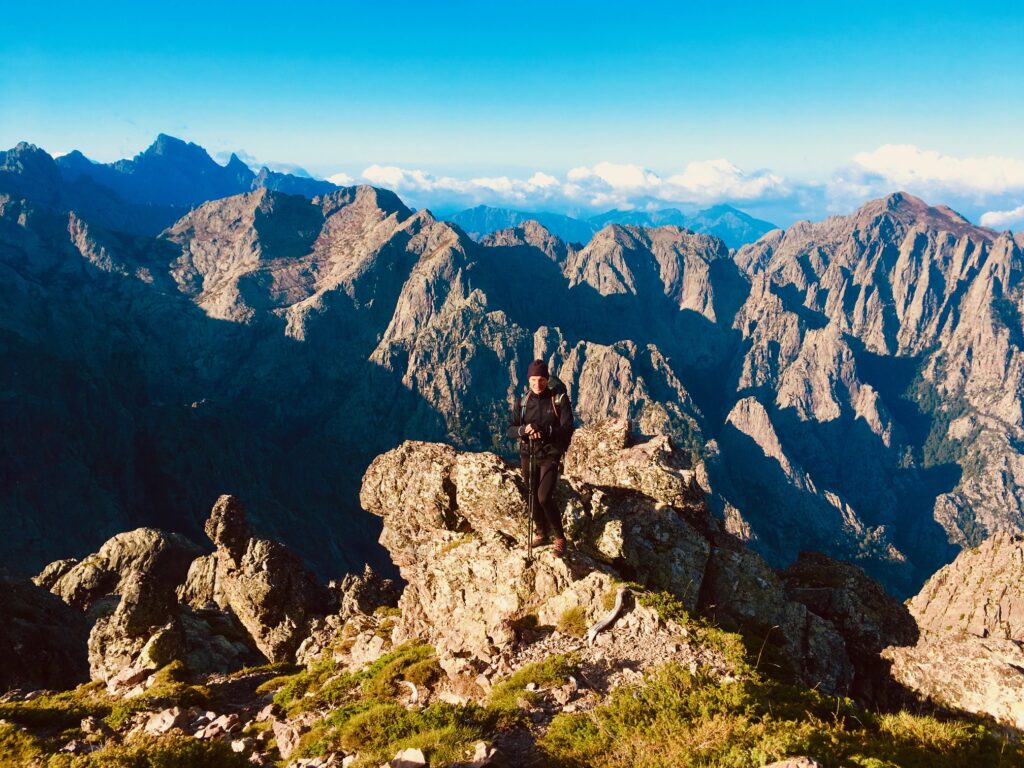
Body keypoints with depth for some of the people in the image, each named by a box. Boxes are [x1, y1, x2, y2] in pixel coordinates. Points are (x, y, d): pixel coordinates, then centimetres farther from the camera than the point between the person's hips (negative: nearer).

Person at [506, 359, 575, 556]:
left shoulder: (559, 399, -9)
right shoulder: (521, 402, 0)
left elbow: (567, 428, -14)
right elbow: (510, 429, -2)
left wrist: (544, 431, -30)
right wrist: (523, 430, -25)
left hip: (550, 455, -4)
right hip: (528, 455, 4)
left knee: (544, 497, -13)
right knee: (533, 497, 12)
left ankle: (560, 536, 6)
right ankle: (542, 533, 34)